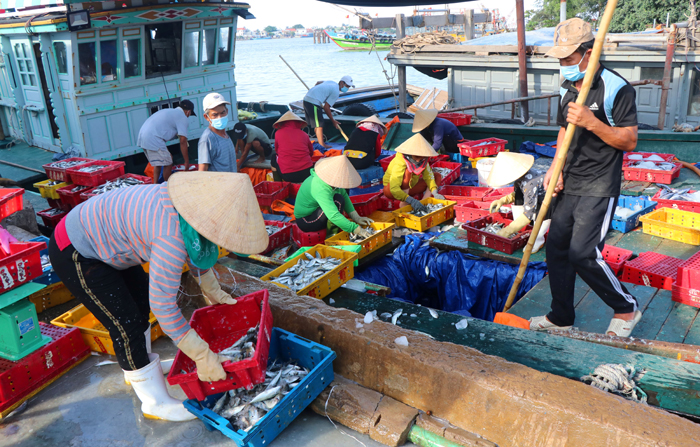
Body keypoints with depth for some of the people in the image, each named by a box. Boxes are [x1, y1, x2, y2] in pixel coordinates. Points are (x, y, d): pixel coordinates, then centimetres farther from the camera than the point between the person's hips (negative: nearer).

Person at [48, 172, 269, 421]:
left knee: (141, 298, 21)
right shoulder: (172, 237, -36)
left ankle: (138, 368, 43)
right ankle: (156, 404, 13)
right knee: (126, 324, -4)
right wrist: (202, 356, -25)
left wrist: (212, 291, 17)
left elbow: (199, 250, 10)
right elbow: (163, 305, -32)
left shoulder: (190, 201, -10)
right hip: (75, 255, -10)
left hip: (98, 232, 10)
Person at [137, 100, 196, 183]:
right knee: (168, 164, 1)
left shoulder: (168, 111, 28)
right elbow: (183, 142, -5)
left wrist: (167, 153, 42)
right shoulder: (183, 117, 0)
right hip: (153, 139, -9)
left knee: (158, 163, 22)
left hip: (142, 134, 9)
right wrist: (187, 161, 0)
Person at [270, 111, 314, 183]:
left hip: (287, 176, -2)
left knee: (274, 157, 26)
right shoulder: (304, 134, 8)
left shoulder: (278, 133, 4)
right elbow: (311, 152, 22)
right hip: (307, 173, 2)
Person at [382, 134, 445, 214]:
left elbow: (428, 176, -18)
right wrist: (411, 200, -56)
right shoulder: (399, 163, -34)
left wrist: (434, 193, -37)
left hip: (408, 188, 7)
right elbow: (394, 189, -45)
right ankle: (403, 204, -28)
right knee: (407, 172, -36)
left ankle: (424, 204, -18)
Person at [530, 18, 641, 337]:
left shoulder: (616, 89, -13)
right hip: (570, 187, 8)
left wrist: (591, 122, -26)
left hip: (599, 189, -8)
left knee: (583, 253, -12)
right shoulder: (568, 88, 10)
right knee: (557, 248, 9)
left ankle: (626, 308, 13)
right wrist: (555, 169, 5)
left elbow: (629, 141, -14)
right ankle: (561, 317, 25)